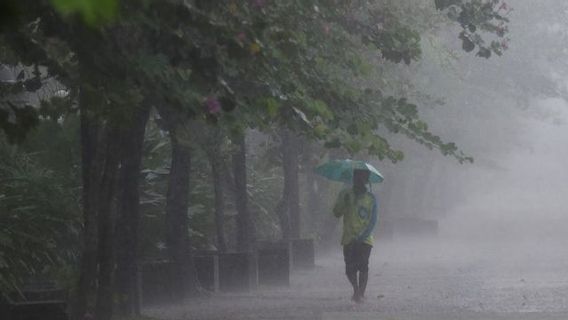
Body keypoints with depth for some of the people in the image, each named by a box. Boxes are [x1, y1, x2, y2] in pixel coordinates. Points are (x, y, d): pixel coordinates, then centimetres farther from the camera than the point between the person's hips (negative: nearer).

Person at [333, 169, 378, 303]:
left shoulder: (371, 199, 3)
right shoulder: (345, 195, 8)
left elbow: (373, 221, -2)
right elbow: (337, 213, 4)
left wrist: (362, 236, -14)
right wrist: (344, 203, -15)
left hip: (365, 239, -1)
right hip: (348, 239, 2)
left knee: (363, 266, -12)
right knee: (350, 269, -1)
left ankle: (361, 293, -3)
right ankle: (356, 290, 22)